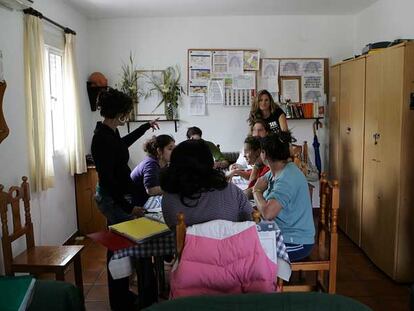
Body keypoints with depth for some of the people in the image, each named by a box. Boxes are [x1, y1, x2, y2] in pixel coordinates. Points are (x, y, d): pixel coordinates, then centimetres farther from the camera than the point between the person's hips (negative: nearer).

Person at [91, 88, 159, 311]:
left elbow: (123, 142, 29)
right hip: (114, 199, -10)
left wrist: (146, 127, 38)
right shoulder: (103, 138, -23)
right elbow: (107, 179, -23)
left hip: (117, 196, 10)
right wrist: (128, 207, -22)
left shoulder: (110, 133, 5)